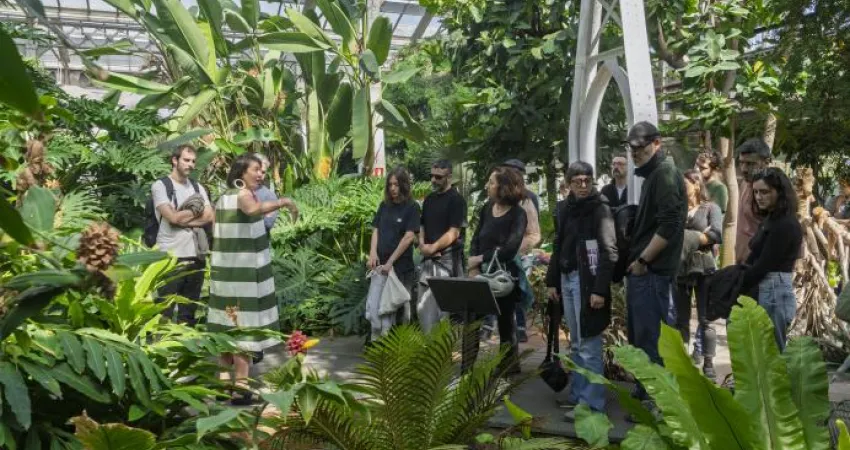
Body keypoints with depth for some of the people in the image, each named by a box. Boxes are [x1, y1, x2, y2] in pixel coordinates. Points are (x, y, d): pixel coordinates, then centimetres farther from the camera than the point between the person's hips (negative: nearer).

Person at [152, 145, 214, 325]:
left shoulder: (197, 187, 14)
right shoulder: (160, 185, -3)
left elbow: (210, 217, 2)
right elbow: (173, 217, -15)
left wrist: (183, 219, -10)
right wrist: (196, 210, 0)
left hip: (197, 253, 5)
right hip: (171, 255, -5)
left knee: (189, 308, 13)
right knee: (165, 309, 1)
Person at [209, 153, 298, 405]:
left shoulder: (224, 197, 15)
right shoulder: (244, 194, -11)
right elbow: (253, 209, -37)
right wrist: (283, 202, -37)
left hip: (224, 270, 9)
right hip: (244, 271, -9)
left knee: (229, 322, 15)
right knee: (244, 324, -7)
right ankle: (240, 385, -7)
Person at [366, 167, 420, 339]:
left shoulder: (412, 207, -5)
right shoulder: (384, 206, 10)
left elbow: (409, 237, -11)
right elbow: (376, 230, 10)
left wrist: (390, 262, -15)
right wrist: (373, 253, -8)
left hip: (401, 266, -4)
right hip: (380, 265, 4)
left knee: (400, 307, 7)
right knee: (377, 306, 4)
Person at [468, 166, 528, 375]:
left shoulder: (518, 214, -10)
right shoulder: (487, 208, 6)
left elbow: (510, 248, -19)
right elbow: (476, 239, 6)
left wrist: (481, 258, -13)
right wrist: (474, 267, -9)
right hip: (481, 274, 5)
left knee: (506, 322, 8)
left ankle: (508, 369, 22)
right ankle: (467, 368, 16)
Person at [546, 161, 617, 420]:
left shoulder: (600, 209, -8)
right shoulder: (567, 210, 13)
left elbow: (609, 252, -14)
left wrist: (600, 289, -20)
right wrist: (552, 281, 13)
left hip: (587, 281, -7)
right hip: (566, 279, 7)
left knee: (589, 344, -5)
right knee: (576, 344, 14)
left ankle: (592, 403, 1)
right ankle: (578, 393, 23)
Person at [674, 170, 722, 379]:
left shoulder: (710, 207, 5)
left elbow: (717, 234, -9)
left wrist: (692, 239, -11)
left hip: (703, 267, -2)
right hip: (679, 267, 2)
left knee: (705, 319, 2)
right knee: (681, 319, 7)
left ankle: (708, 364, 8)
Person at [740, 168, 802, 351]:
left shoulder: (785, 225, -14)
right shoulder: (770, 220, 14)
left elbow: (763, 265, -17)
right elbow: (755, 260, 11)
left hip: (774, 293, -9)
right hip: (764, 291, 9)